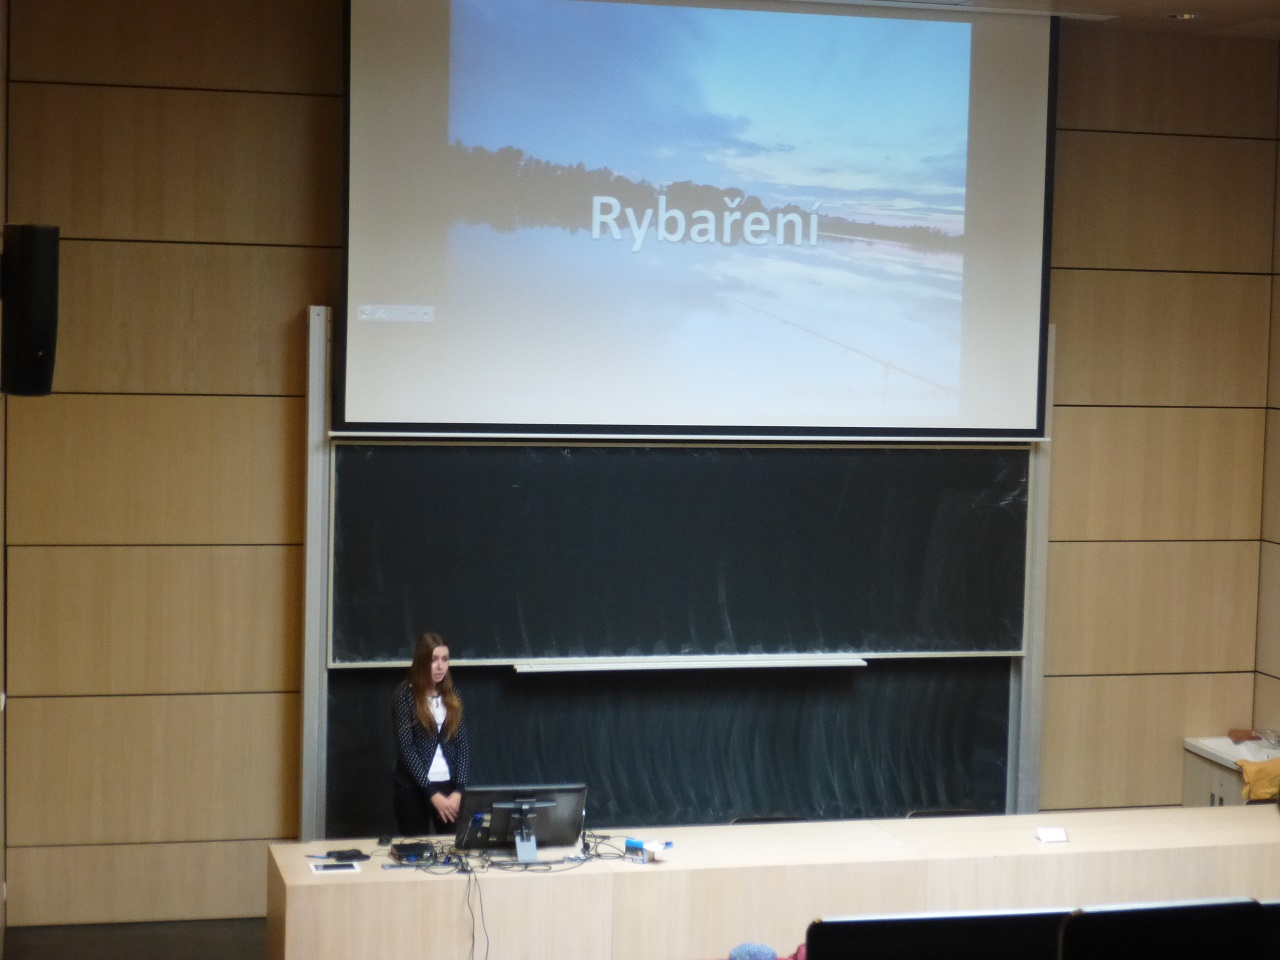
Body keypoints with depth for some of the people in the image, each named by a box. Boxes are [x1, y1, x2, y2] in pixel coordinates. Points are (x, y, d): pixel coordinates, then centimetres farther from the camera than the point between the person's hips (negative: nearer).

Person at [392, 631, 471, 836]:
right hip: (413, 788, -4)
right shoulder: (406, 694, -5)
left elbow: (463, 744, 6)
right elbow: (405, 747, -10)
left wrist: (459, 790, -7)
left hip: (449, 785, 4)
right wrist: (432, 793, -15)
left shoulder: (452, 695, 8)